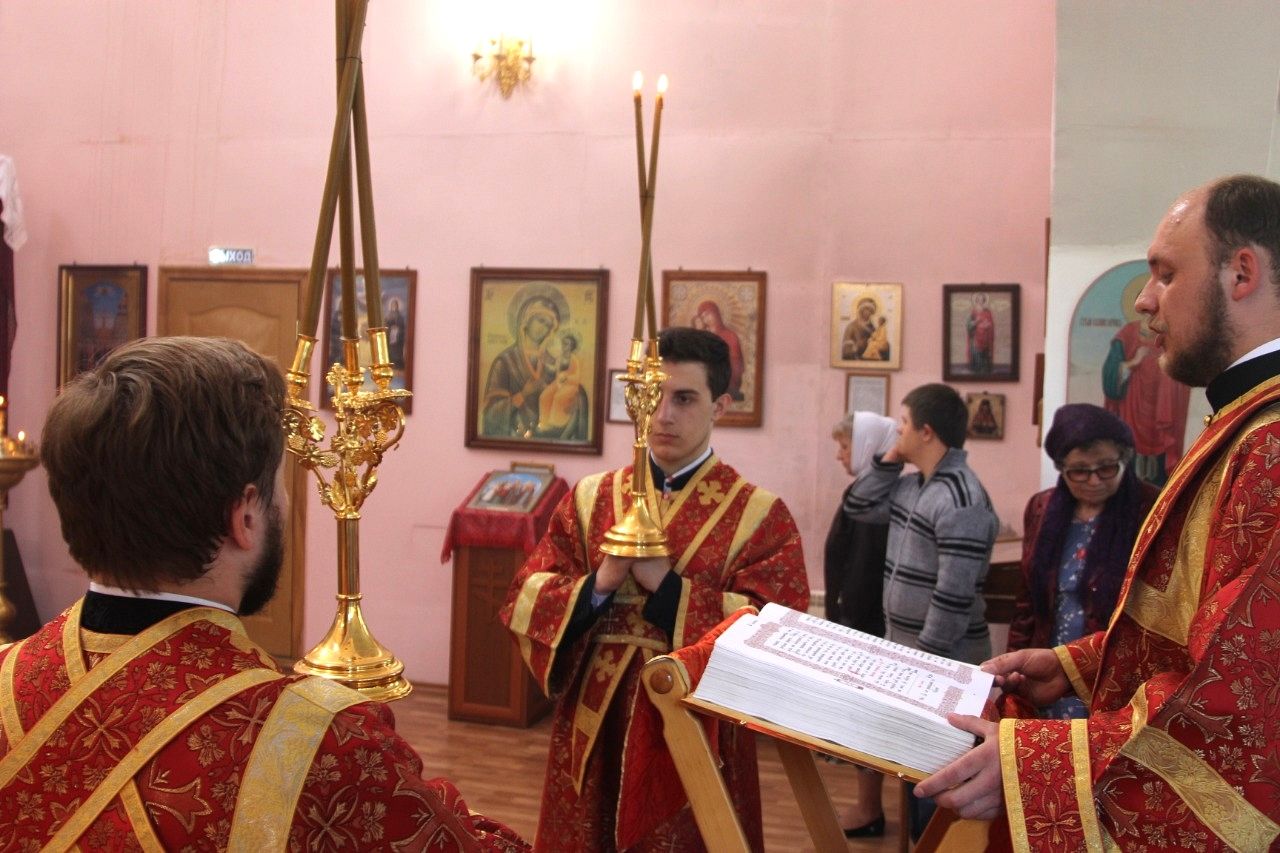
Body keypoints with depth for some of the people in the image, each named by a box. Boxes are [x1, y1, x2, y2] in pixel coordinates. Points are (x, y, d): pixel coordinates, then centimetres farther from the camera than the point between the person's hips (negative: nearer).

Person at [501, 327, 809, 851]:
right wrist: (598, 586, -18)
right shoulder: (589, 499, 5)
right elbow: (523, 604, 0)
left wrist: (665, 584, -20)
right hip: (591, 730, 3)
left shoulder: (760, 514, -5)